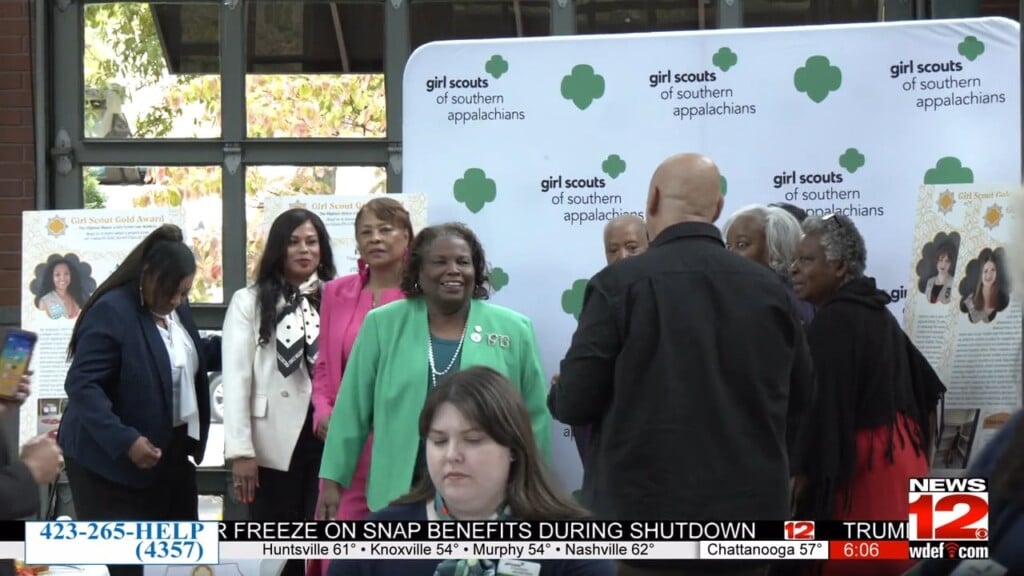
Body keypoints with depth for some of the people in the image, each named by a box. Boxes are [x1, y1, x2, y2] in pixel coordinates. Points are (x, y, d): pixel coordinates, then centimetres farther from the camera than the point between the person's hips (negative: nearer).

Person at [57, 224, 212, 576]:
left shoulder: (176, 308, 7)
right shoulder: (111, 311, -18)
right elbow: (82, 386, -24)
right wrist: (125, 441, -32)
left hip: (172, 453, 8)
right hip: (111, 460, -8)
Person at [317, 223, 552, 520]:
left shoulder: (514, 330, 3)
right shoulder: (383, 325, 3)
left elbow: (535, 418, 7)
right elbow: (352, 411, 5)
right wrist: (332, 479, 2)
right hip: (401, 495, 0)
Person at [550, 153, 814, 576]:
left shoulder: (619, 284, -12)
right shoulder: (768, 288, 1)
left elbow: (575, 404, -10)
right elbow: (798, 396, 12)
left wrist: (559, 394, 13)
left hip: (647, 512, -4)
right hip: (749, 510, 4)